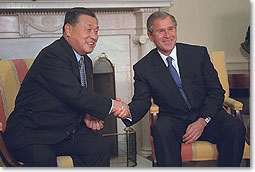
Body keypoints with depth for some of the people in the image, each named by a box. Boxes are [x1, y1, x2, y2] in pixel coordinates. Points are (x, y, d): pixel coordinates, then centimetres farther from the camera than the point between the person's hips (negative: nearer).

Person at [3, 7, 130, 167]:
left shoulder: (86, 62, 14)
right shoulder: (52, 55, -17)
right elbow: (75, 94, -25)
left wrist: (87, 115, -1)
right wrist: (112, 105, -16)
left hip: (67, 132, 8)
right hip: (31, 133, -8)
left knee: (101, 146, -15)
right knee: (43, 159, -36)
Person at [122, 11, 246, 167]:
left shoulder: (199, 53, 5)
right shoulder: (143, 68, 5)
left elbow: (216, 91, 2)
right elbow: (142, 101, -2)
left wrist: (202, 121, -14)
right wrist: (127, 112, -28)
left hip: (206, 116, 1)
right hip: (173, 120, -1)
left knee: (235, 127, -27)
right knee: (162, 129, -35)